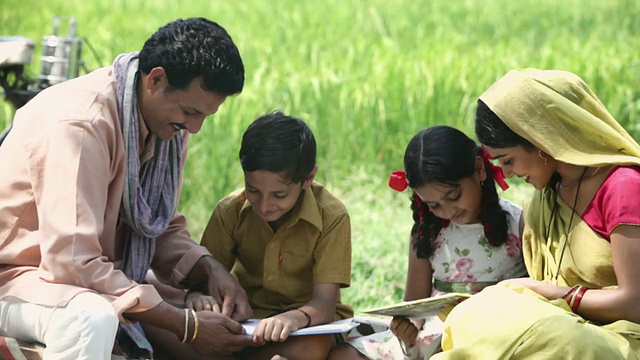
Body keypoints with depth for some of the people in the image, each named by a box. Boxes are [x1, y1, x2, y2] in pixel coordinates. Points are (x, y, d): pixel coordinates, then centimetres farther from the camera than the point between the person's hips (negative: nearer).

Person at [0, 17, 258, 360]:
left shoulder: (167, 123, -1)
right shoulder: (79, 123, -28)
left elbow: (164, 229, 8)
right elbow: (73, 262, -33)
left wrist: (210, 269, -14)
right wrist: (186, 325, -31)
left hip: (96, 281, 8)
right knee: (91, 318, -38)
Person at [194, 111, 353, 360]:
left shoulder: (331, 217, -17)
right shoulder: (231, 211, -7)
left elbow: (324, 302, -23)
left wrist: (296, 318, -48)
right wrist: (196, 295, -31)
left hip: (307, 317, -2)